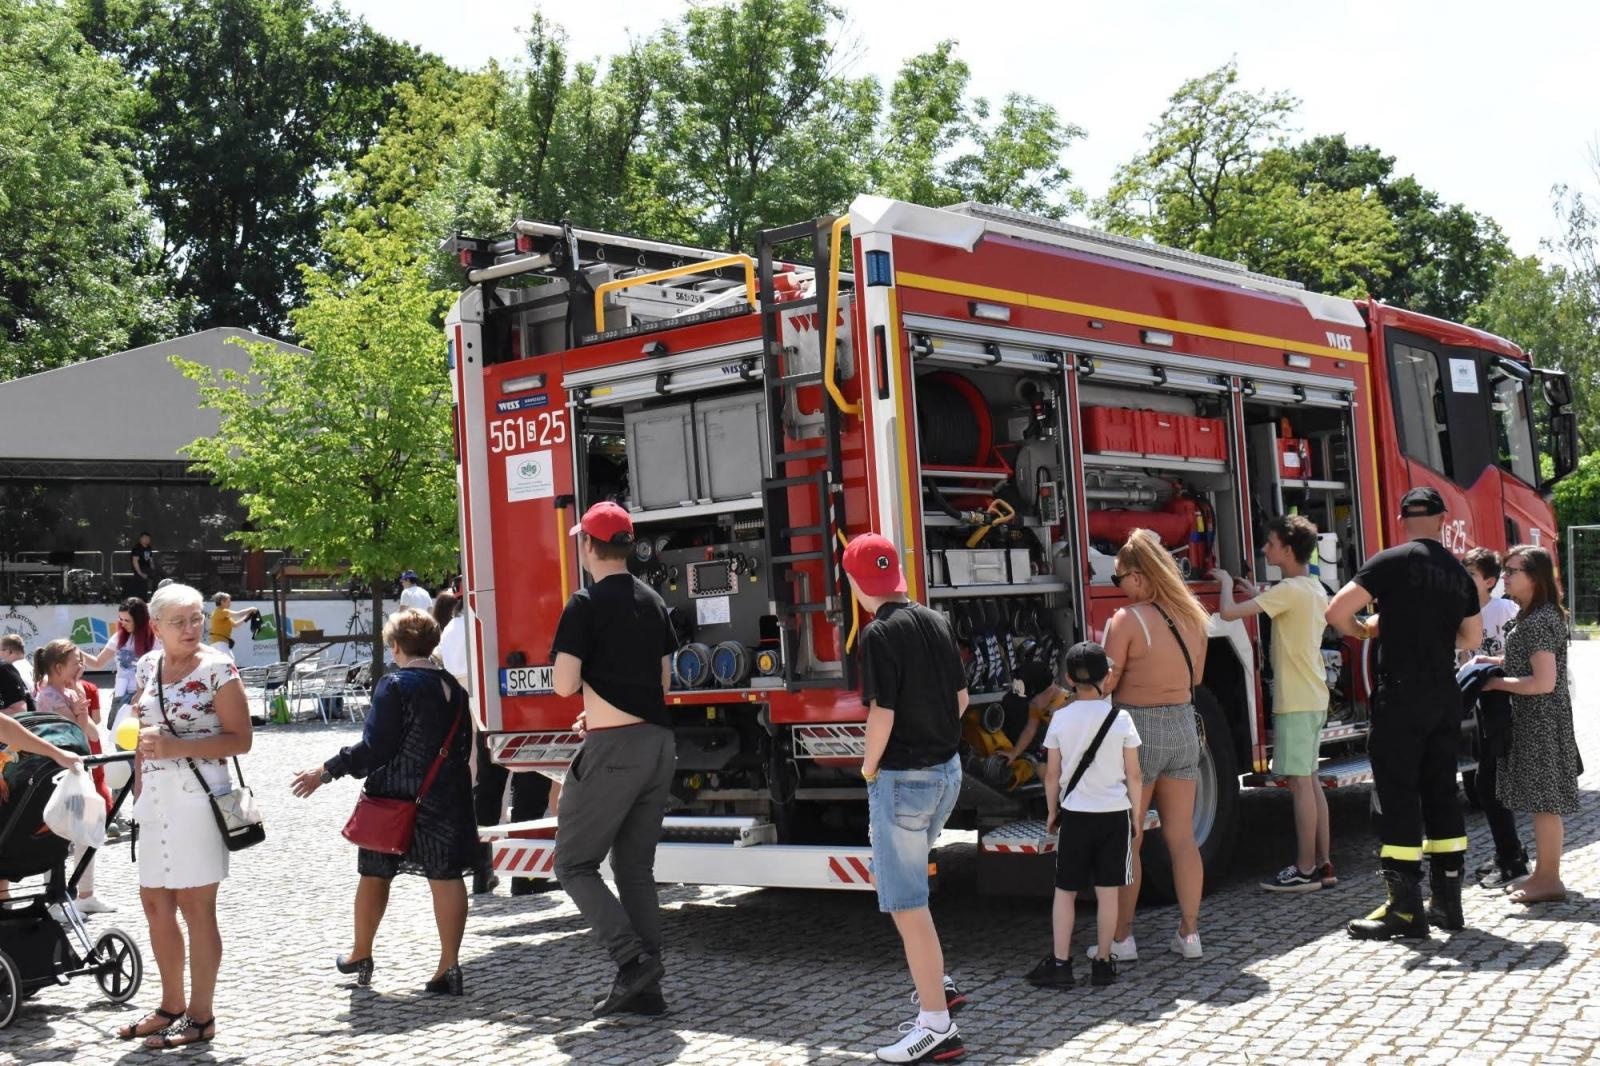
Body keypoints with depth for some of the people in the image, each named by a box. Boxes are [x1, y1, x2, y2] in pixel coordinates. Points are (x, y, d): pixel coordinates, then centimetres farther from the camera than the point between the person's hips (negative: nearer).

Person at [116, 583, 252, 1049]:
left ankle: (201, 1016, 10)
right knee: (155, 904, 13)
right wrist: (139, 792, 15)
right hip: (155, 797, 7)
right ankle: (171, 1006, 28)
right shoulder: (148, 666, 9)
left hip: (198, 796, -7)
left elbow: (240, 739, -12)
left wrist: (177, 747, -20)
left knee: (196, 907, -1)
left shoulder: (217, 668, -10)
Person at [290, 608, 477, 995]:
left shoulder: (394, 686, -13)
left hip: (395, 799, -4)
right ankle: (449, 967, 0)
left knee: (374, 875, 13)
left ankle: (361, 956, 29)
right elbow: (465, 744, 12)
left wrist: (326, 772, -11)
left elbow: (374, 748, -16)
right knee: (446, 877, 2)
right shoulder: (453, 687, 6)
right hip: (447, 800, 5)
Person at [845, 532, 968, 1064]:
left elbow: (882, 713, -20)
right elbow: (961, 697, 12)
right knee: (892, 876, 26)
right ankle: (937, 982, 30)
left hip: (903, 778, -8)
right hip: (947, 770, 8)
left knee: (905, 902, -2)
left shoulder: (880, 633, -16)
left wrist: (869, 767, -5)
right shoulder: (936, 622, 6)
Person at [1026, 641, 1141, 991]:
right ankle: (1102, 962, 11)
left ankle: (1060, 962, 5)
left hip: (1075, 814, 0)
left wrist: (1053, 812, 12)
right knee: (1107, 892, 7)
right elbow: (1133, 775, -1)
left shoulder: (1060, 719, -5)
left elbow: (1052, 775, -1)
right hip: (1114, 814, 0)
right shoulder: (1121, 719, -5)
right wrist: (1136, 814, 10)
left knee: (1065, 890, 7)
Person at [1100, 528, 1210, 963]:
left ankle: (1121, 939, 8)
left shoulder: (1127, 620, -15)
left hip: (1139, 730, -6)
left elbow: (1105, 685, -14)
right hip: (1183, 726, 6)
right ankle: (1189, 934, 15)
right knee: (1182, 838, 11)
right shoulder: (1192, 616, 4)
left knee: (1127, 841, 3)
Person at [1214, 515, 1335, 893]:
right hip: (1315, 698, 9)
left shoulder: (1289, 590, -16)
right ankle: (1322, 864, 15)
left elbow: (1229, 612, -20)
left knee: (1300, 782, -6)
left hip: (1295, 702, -9)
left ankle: (1305, 870, -3)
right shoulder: (1316, 589, 12)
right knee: (1310, 781, 12)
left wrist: (1226, 582, 0)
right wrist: (1259, 595, 21)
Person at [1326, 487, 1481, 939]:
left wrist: (1358, 630, 4)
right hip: (1445, 696, 6)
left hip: (1401, 694, -6)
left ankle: (1406, 908, -3)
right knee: (1441, 792, 13)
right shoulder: (1459, 571, 10)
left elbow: (1337, 611, -15)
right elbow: (1473, 638, 19)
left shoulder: (1394, 561, -9)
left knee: (1398, 796, -3)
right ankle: (1447, 901, 17)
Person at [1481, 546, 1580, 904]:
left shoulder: (1539, 621, -20)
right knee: (1541, 801, 15)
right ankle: (1543, 873, 23)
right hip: (1532, 720, 10)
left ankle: (1548, 880, 4)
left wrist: (1497, 683, -15)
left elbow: (1544, 682, -24)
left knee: (1543, 801, -3)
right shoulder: (1530, 616, 11)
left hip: (1541, 722, -10)